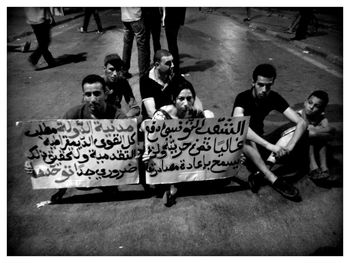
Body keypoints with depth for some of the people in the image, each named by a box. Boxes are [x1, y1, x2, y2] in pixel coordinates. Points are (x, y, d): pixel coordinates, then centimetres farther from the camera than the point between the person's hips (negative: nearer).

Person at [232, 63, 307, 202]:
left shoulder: (274, 98, -11)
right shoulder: (243, 98, -23)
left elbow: (301, 122, -17)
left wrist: (289, 147, -35)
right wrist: (269, 146, -50)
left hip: (259, 140, 5)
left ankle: (260, 173, -28)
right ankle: (273, 179, -37)